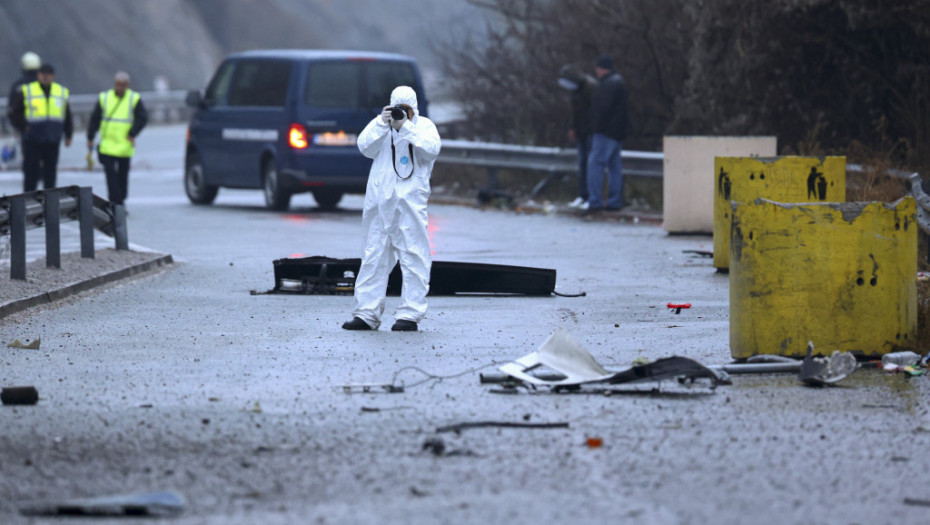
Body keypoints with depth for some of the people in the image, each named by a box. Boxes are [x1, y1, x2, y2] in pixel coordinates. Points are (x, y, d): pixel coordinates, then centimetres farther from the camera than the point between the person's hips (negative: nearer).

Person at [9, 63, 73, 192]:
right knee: (31, 173, -3)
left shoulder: (62, 92, 10)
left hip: (53, 142, 3)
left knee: (50, 173, 7)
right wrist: (24, 128, -8)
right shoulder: (26, 91, 0)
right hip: (32, 141, -3)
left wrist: (68, 135, 17)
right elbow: (15, 114, 4)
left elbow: (67, 117, 19)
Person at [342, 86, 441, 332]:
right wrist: (382, 123, -11)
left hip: (411, 200, -3)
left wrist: (406, 126, -13)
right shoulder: (379, 124, 14)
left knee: (413, 257, -7)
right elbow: (365, 147, -1)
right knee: (373, 256, 4)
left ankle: (409, 314, -4)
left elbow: (432, 149, -11)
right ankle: (366, 314, 6)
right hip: (379, 200, 3)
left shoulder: (424, 125, 8)